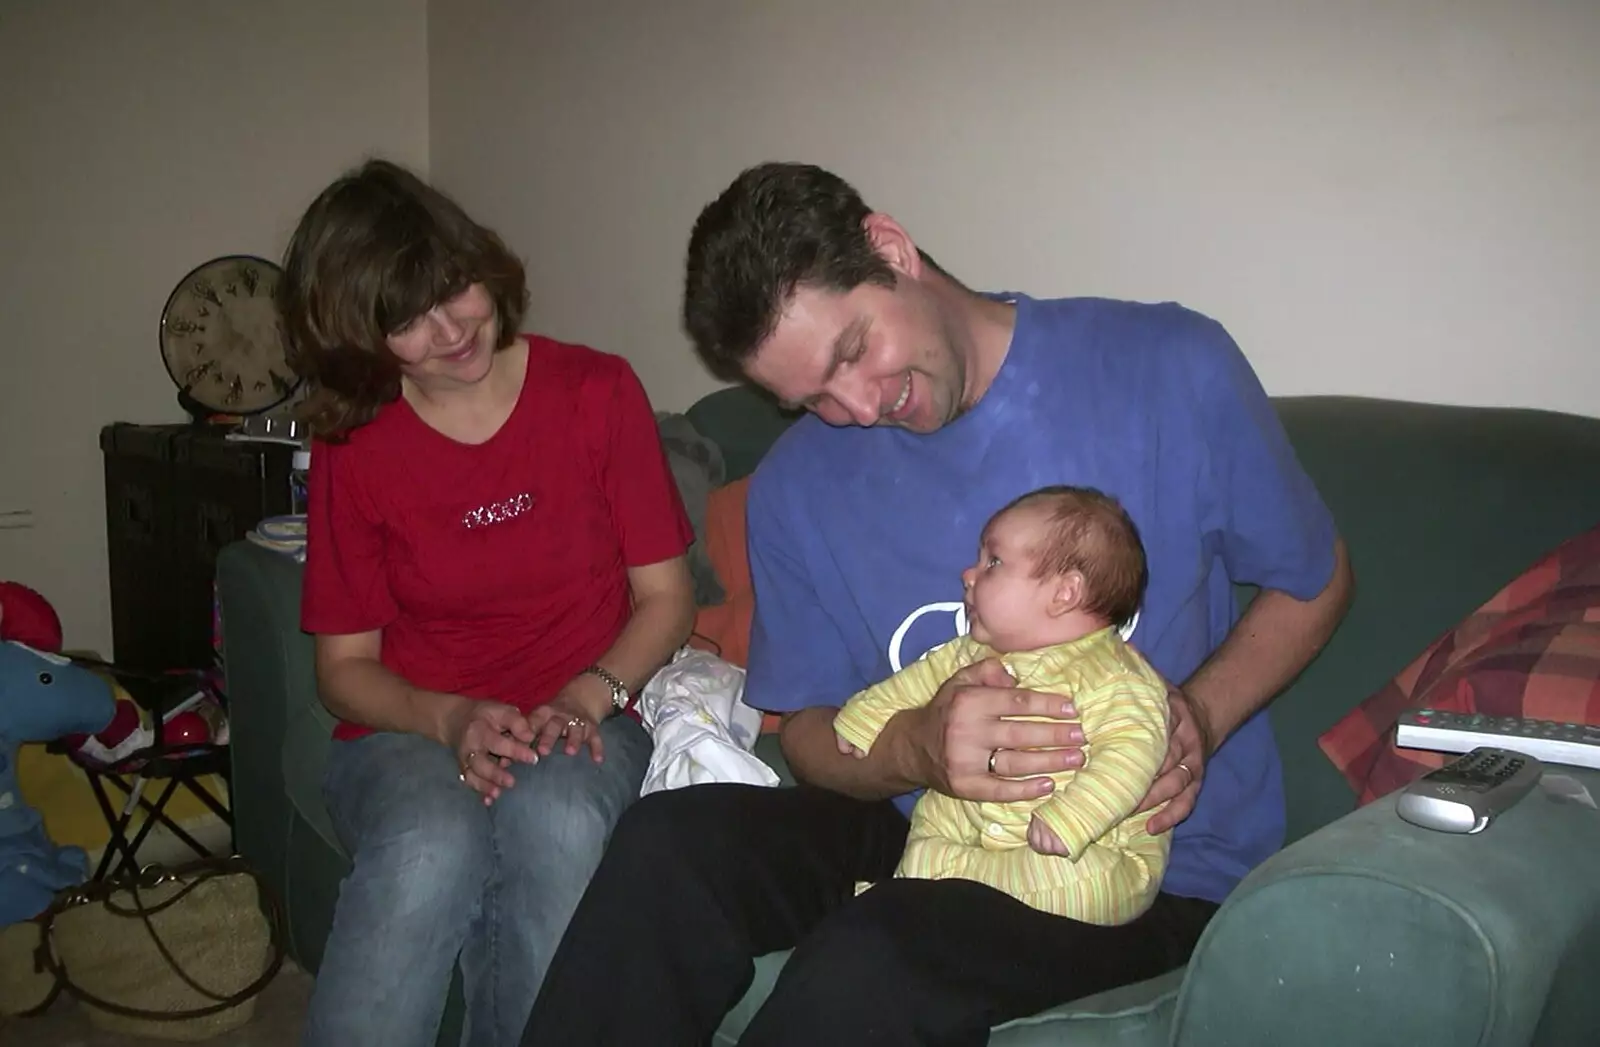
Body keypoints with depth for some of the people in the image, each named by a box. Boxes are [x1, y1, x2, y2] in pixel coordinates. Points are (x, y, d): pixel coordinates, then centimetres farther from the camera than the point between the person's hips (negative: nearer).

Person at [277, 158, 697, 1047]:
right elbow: (344, 665, 6)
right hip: (412, 730, 0)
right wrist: (452, 720, -15)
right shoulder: (352, 449, 2)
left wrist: (585, 699, -15)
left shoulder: (598, 392, 1)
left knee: (556, 820, -36)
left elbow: (665, 595, 3)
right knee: (433, 848, -35)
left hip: (581, 719, 0)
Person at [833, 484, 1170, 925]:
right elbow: (918, 681, 23)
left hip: (1093, 853, -8)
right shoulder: (971, 654, 9)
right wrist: (863, 718, 12)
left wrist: (1068, 820, -41)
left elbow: (1132, 750, -31)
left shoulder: (1112, 677, -18)